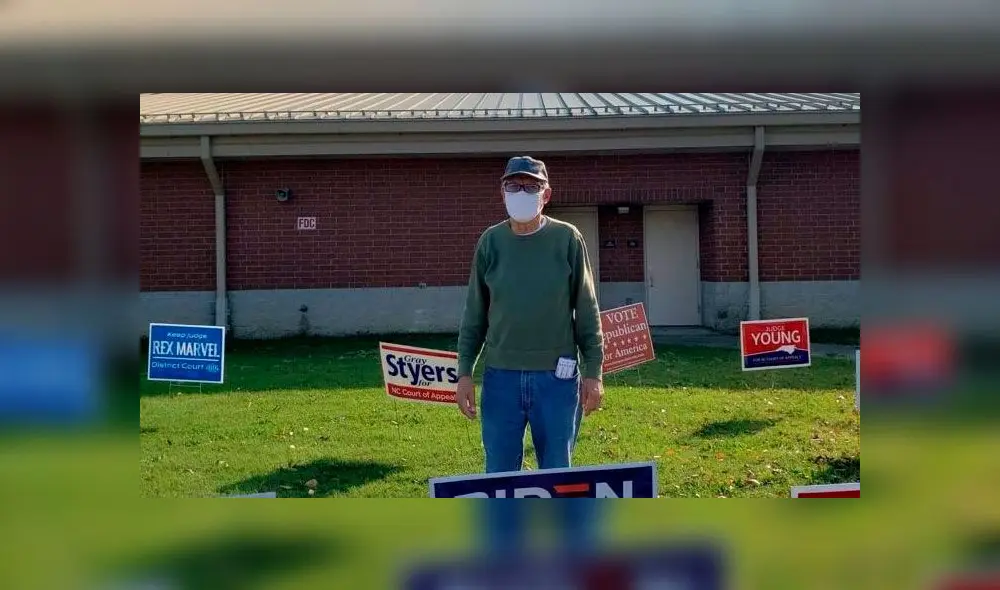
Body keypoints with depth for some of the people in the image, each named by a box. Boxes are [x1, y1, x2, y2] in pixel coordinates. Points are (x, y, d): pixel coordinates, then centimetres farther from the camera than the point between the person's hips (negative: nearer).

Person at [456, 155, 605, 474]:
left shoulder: (567, 239, -2)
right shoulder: (491, 242, 3)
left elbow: (587, 311, 1)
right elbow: (475, 314, 7)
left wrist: (593, 372, -2)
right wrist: (464, 371, 3)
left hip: (557, 376, -1)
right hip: (500, 376, 1)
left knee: (557, 472, 9)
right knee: (500, 471, 8)